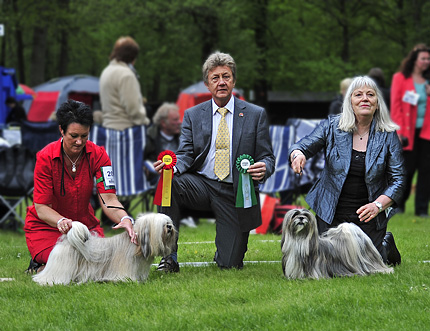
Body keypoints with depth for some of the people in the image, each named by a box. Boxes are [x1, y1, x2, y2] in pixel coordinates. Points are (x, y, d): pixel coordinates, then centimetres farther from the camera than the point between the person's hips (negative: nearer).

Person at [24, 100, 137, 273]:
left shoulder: (97, 155, -11)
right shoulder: (46, 158, -19)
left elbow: (108, 198, -20)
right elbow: (42, 208, -20)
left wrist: (125, 219, -42)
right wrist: (61, 221, -42)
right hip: (46, 226, -4)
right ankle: (39, 265, 7)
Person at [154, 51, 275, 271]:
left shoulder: (255, 115, 3)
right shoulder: (192, 115, 7)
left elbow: (267, 157, 2)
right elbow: (186, 154, 1)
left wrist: (263, 168, -23)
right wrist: (172, 166, -24)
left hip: (236, 193, -1)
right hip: (202, 185, 1)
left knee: (229, 265, -7)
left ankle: (227, 252, 35)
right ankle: (169, 258, -23)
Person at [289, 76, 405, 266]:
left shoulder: (388, 136, -3)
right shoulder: (331, 126, -1)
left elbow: (398, 179, -3)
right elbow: (304, 145, -5)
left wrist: (378, 205, -19)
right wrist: (298, 154, -31)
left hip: (368, 216, -1)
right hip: (331, 214, 1)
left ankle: (385, 245, 30)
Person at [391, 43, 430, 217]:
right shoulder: (400, 78, 3)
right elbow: (395, 106, -1)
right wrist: (399, 131, -8)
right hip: (408, 132, -3)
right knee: (406, 169, -1)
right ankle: (398, 204, 16)